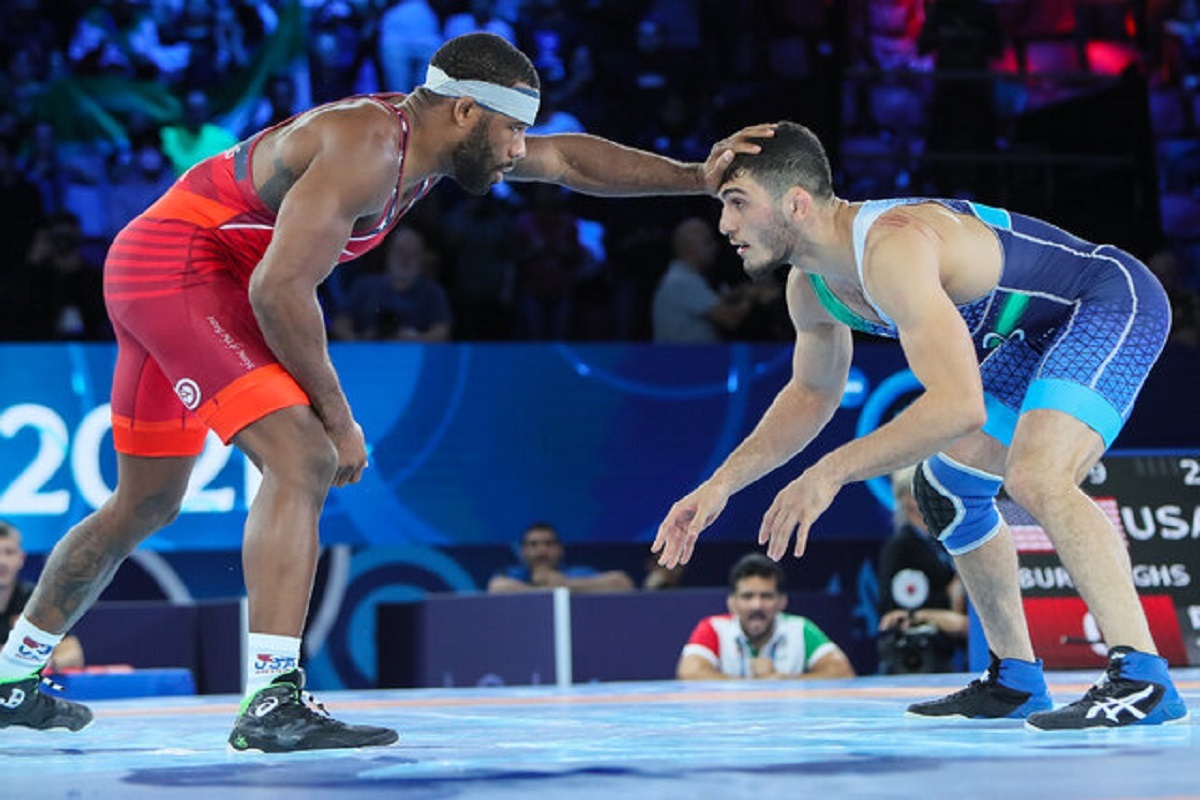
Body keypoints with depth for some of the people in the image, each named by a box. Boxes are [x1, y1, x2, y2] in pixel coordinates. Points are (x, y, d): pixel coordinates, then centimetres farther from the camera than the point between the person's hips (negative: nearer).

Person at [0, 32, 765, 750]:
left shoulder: (422, 136, 5)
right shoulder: (365, 145, -24)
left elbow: (569, 159, 15)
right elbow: (280, 289, -28)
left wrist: (695, 178, 7)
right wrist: (337, 416, -18)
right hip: (181, 264, -10)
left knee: (148, 504, 19)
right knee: (303, 458, -21)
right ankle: (271, 702, -27)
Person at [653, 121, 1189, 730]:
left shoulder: (892, 248, -35)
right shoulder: (811, 286, -3)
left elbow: (959, 404, -43)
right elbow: (812, 394, 18)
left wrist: (831, 472, -41)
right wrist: (722, 484, 8)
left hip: (1115, 299, -10)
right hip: (1042, 331, 10)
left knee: (1034, 477, -31)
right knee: (944, 487, 16)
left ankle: (1142, 679, -31)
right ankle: (1015, 680, 27)